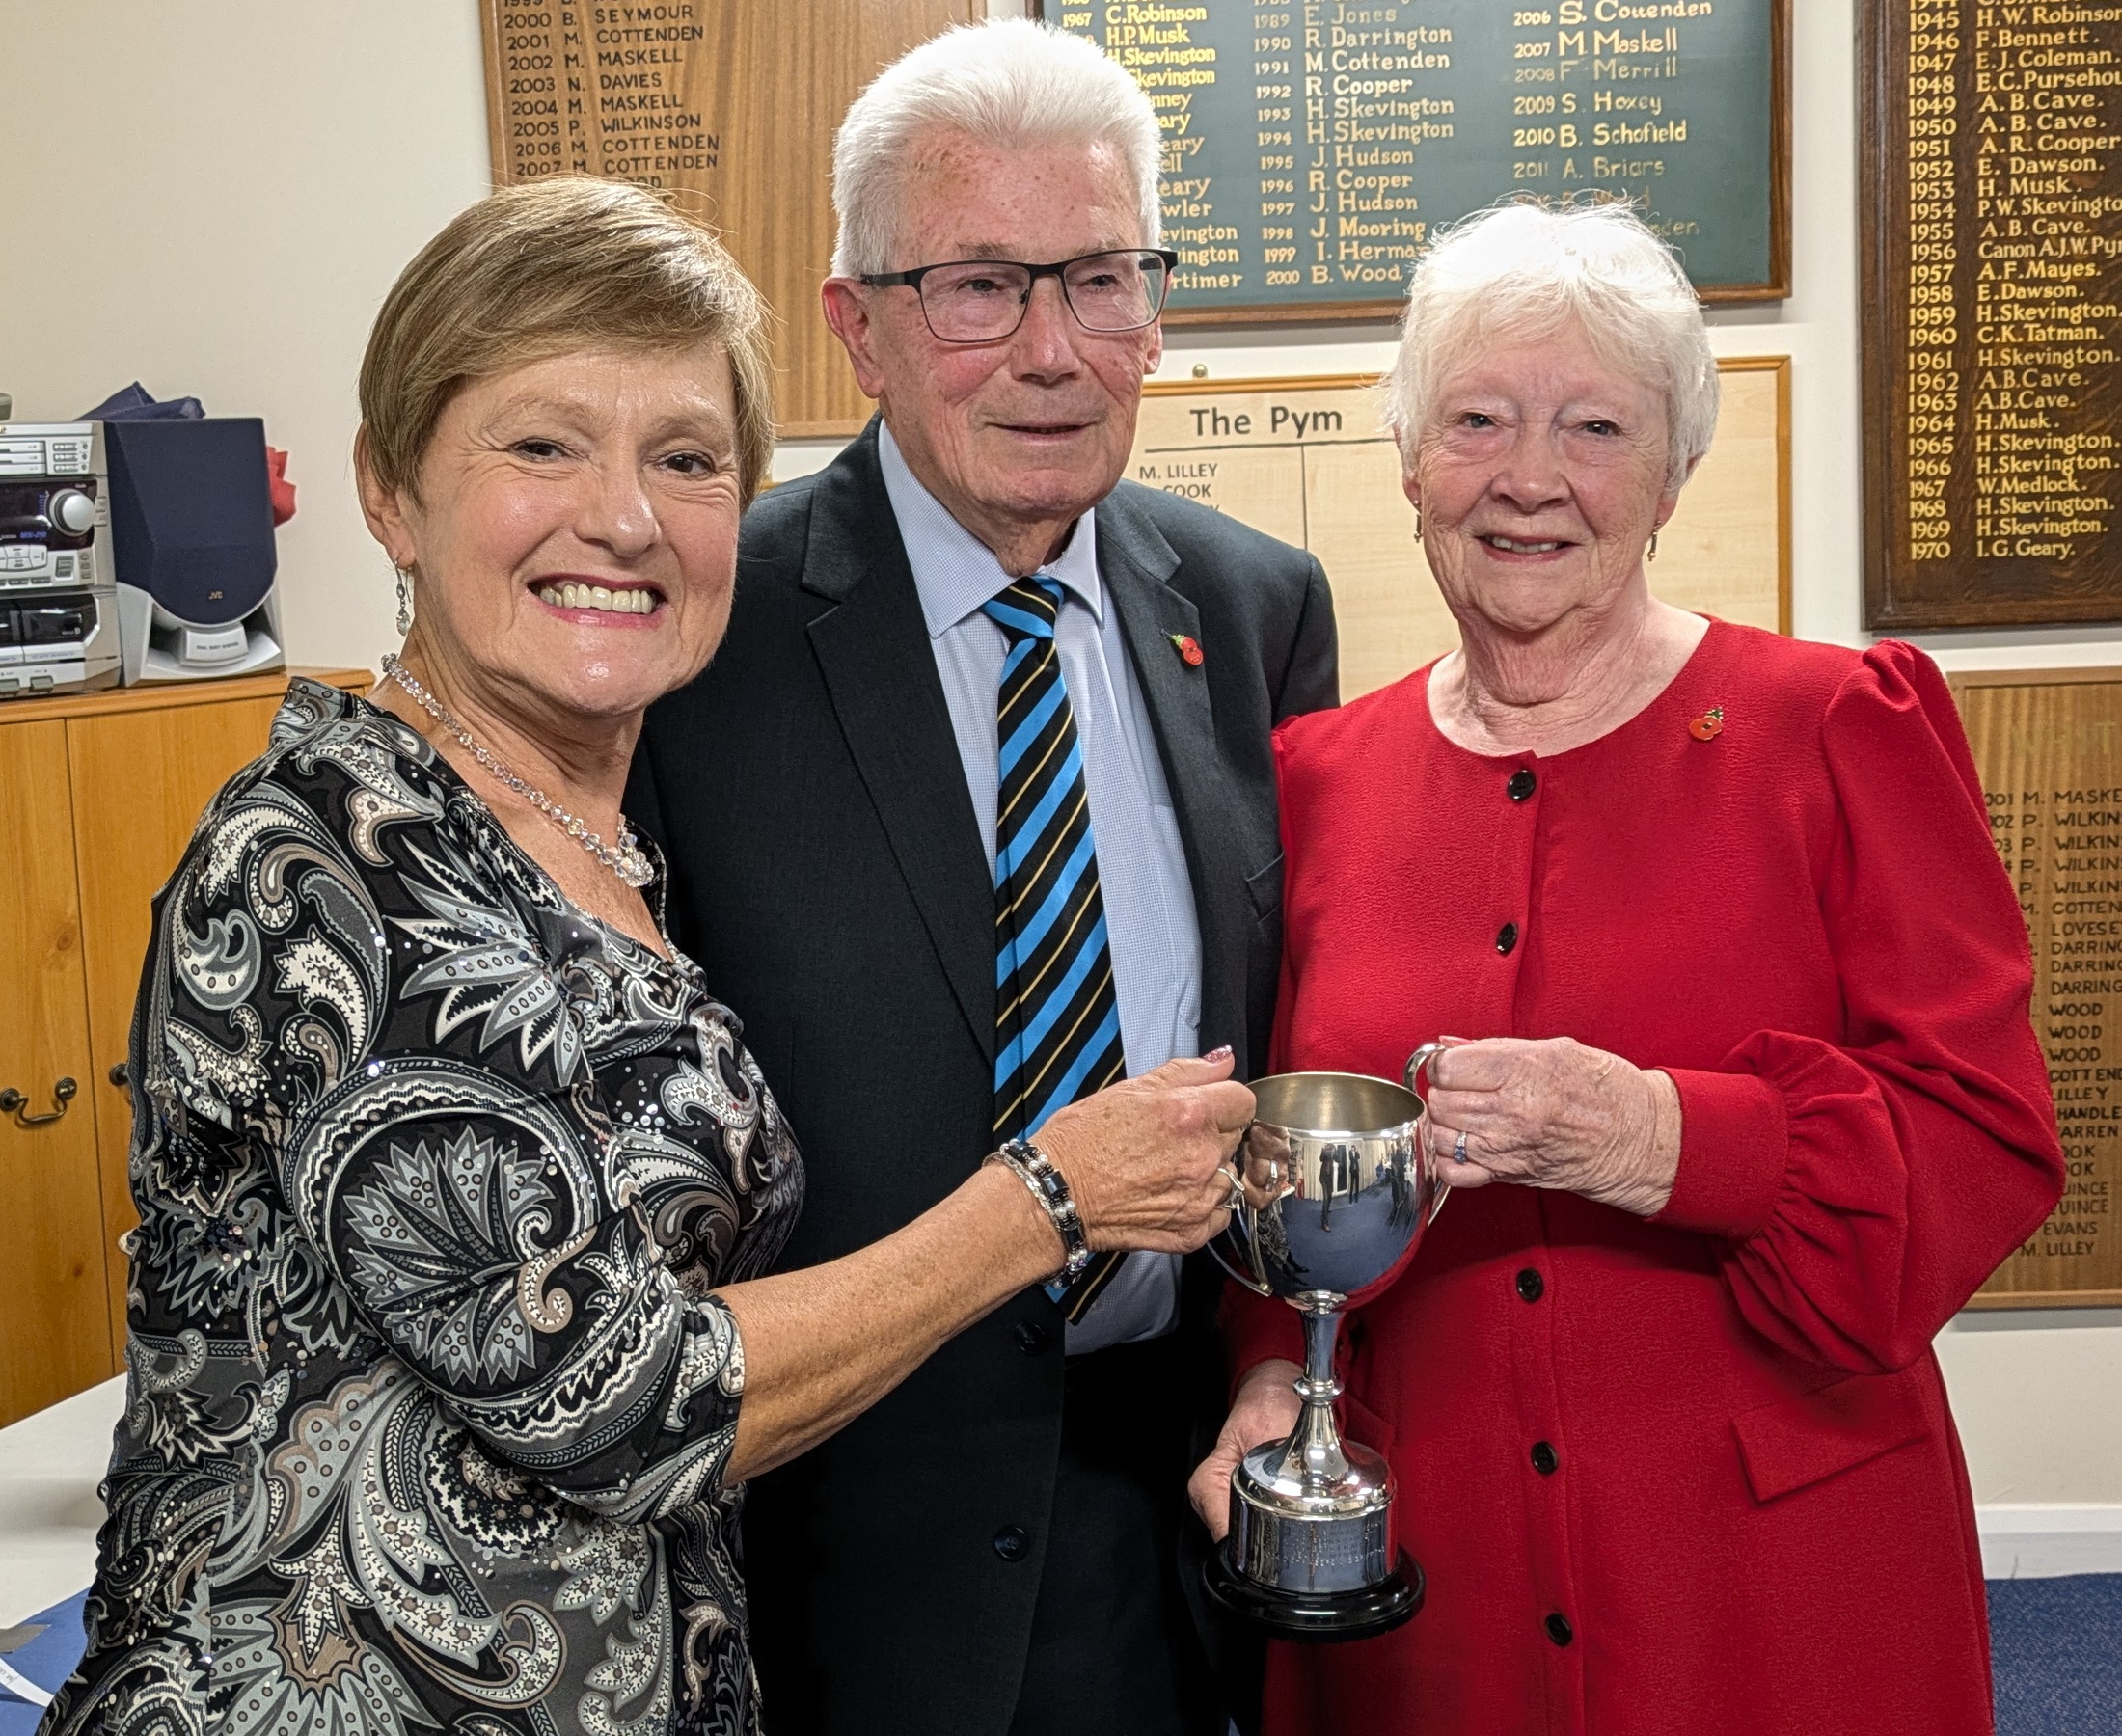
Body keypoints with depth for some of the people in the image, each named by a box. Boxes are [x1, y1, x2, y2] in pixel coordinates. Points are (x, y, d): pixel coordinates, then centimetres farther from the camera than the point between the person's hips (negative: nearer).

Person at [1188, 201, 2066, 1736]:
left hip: (1774, 1576, -2)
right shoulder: (1320, 777, 3)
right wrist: (1273, 1371, -7)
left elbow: (1991, 1139, -9)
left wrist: (1662, 1136, -23)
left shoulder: (1838, 732, -5)